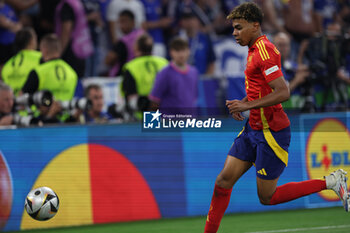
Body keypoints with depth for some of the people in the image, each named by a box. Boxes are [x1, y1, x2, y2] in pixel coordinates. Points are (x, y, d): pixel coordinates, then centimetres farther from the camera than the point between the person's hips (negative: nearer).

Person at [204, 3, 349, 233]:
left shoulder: (264, 51, -19)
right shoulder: (255, 50, 11)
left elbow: (283, 93, -27)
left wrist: (248, 105, -24)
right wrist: (242, 103, 11)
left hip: (271, 132, -9)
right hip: (254, 128, 9)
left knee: (268, 197, -2)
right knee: (223, 181, 4)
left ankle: (331, 182, 5)